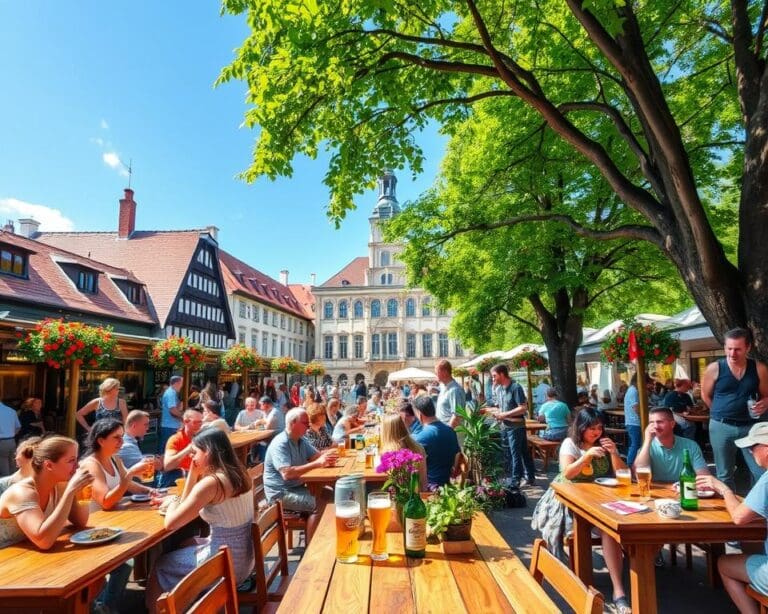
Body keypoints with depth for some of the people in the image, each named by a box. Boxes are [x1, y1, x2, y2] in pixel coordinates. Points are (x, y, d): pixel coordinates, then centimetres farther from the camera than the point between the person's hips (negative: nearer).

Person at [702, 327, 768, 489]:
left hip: (750, 426, 1)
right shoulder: (714, 368, -6)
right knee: (724, 475, 11)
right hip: (721, 427, -1)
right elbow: (705, 395, 6)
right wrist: (722, 413, 7)